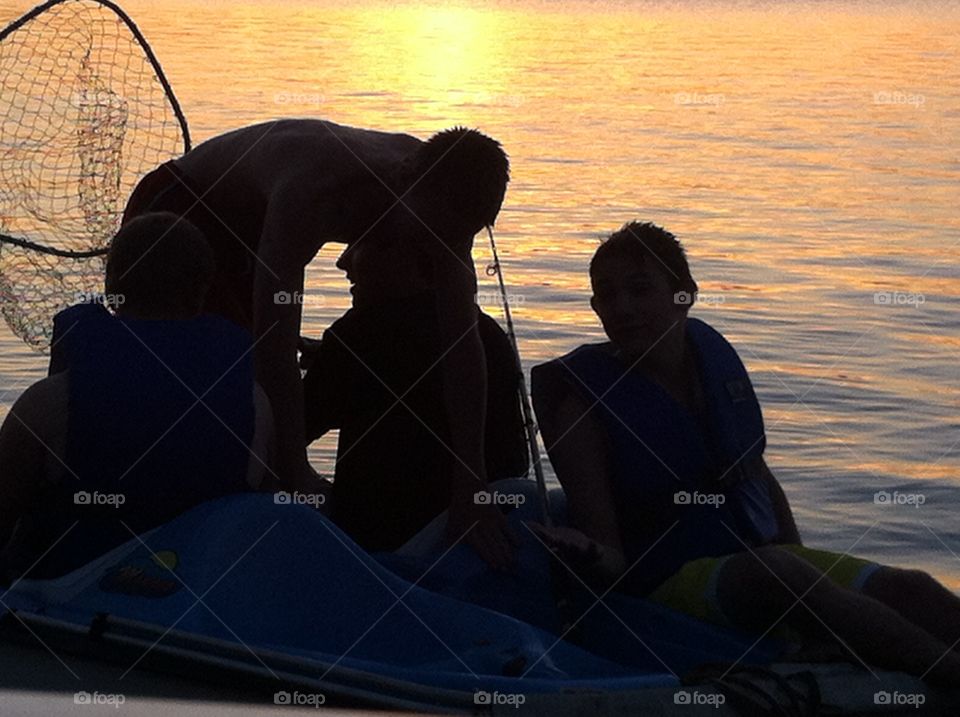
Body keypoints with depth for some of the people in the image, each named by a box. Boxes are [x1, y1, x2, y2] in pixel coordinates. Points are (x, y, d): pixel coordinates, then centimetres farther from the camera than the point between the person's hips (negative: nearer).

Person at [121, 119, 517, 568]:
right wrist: (296, 486, -50)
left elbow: (463, 340, -25)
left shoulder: (439, 197, -24)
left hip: (248, 227, 7)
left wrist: (470, 492, -31)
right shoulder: (313, 192, -45)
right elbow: (275, 346, -48)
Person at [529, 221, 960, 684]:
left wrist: (803, 561, 10)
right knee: (781, 576, -36)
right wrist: (589, 556, -37)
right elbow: (609, 551, -13)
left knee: (908, 588, -14)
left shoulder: (713, 354, 7)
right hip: (669, 582, -6)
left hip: (761, 554, 7)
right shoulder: (585, 402, -9)